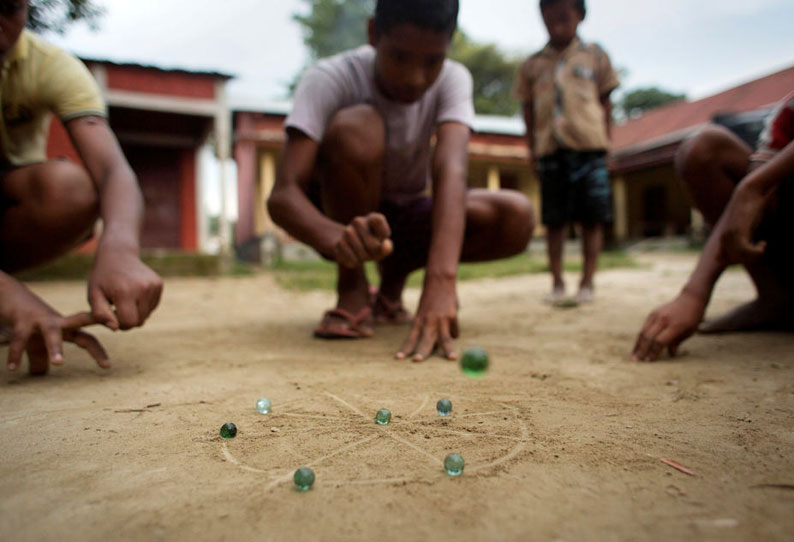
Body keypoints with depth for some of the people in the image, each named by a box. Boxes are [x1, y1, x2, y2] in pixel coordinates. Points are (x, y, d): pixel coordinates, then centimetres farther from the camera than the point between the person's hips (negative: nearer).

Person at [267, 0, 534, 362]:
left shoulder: (452, 79, -15)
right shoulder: (329, 80, -23)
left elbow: (450, 169, -34)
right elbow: (282, 194, -32)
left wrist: (441, 279, -49)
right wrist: (338, 238, -55)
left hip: (406, 217, 3)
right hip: (337, 218, -3)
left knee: (517, 218, -22)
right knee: (356, 126, -33)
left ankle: (394, 279, 0)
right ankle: (352, 292, -17)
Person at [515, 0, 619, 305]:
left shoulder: (594, 56, 11)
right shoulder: (532, 65, 13)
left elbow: (606, 102, 12)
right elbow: (528, 110, 14)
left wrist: (605, 141, 4)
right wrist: (532, 149, 7)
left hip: (588, 146, -1)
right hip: (550, 149, 1)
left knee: (592, 218, -1)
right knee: (554, 220, 2)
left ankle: (587, 282, 8)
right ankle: (557, 283, 10)